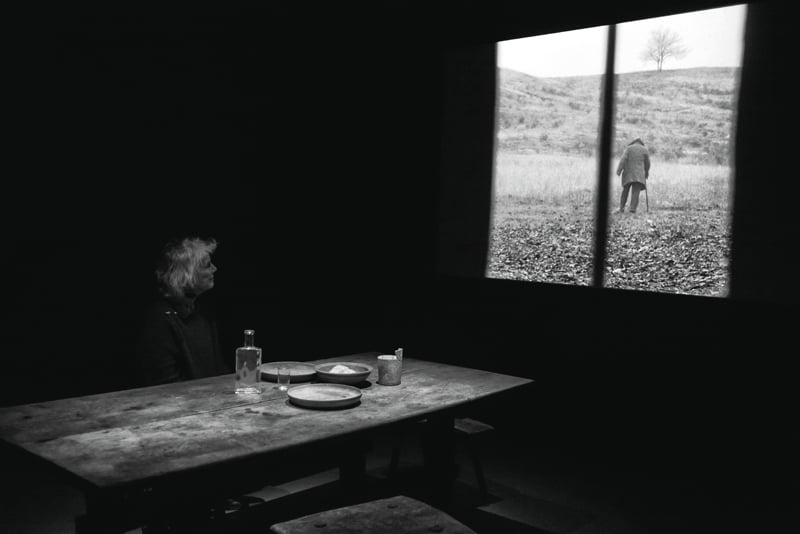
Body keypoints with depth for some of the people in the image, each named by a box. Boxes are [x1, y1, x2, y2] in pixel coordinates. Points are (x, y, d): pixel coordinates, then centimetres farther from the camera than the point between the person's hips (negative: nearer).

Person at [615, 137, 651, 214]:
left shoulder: (628, 148, 4)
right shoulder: (644, 150, 7)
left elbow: (623, 159, -8)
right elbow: (647, 163, 12)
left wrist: (618, 171, -12)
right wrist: (646, 173, 27)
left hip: (628, 173, 0)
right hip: (639, 174, 0)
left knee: (625, 191, 11)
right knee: (636, 192, -3)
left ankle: (621, 208, 8)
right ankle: (633, 208, -14)